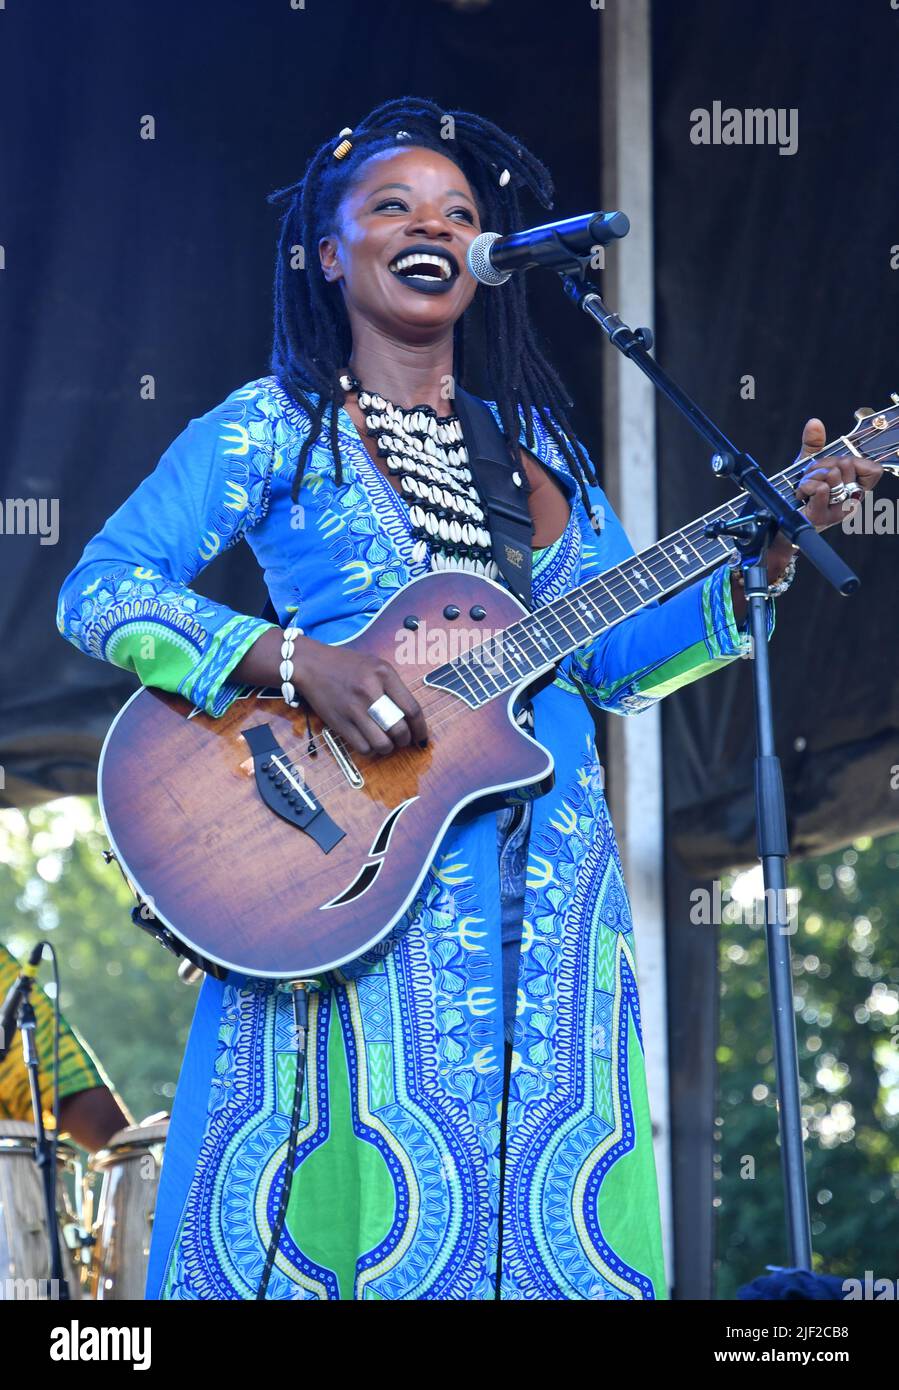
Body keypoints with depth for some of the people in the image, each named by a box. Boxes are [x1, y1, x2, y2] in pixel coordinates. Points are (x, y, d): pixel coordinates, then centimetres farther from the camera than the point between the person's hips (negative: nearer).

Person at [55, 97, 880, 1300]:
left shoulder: (540, 445, 18)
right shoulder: (271, 428, 4)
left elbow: (619, 657, 16)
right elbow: (100, 593, -5)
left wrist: (764, 548, 3)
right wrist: (296, 663, -17)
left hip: (550, 874, 5)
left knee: (553, 1212, 0)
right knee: (371, 1182, -12)